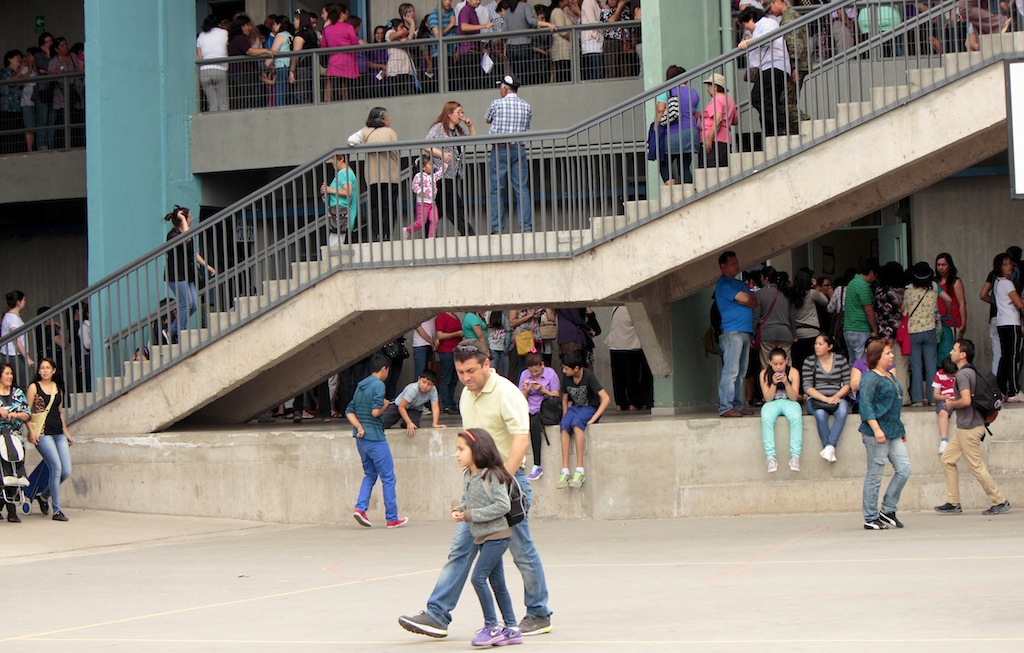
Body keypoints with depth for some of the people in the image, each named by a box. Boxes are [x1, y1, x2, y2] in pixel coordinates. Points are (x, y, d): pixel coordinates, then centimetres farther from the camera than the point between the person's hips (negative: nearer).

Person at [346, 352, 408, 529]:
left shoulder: (360, 386, 13)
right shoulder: (378, 385, -12)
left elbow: (349, 412, 10)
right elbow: (375, 412, -21)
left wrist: (359, 427, -2)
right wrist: (385, 406, -1)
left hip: (361, 439, 8)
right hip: (375, 439, -8)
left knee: (370, 475, 18)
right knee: (388, 478, 2)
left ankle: (360, 508, 0)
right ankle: (392, 518, 5)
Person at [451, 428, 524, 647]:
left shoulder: (493, 476, -17)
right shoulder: (468, 476, 8)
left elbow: (503, 505, -22)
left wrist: (470, 515, -21)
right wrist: (458, 511, -3)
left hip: (497, 534, -9)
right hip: (483, 537, 9)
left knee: (478, 577, -14)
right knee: (496, 581, 11)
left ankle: (491, 626, -7)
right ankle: (511, 628, 18)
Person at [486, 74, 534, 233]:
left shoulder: (497, 104, -6)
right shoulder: (526, 106, 4)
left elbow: (487, 120, 12)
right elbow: (528, 127, 11)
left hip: (499, 149, -3)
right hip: (519, 149, 3)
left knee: (497, 189, 2)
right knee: (522, 188, 2)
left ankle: (496, 227, -1)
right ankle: (526, 225, -3)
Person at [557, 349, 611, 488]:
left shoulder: (588, 376, -16)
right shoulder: (566, 377, 2)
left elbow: (606, 399, -22)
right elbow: (565, 399, 18)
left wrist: (593, 419, -26)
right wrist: (565, 416, 1)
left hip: (590, 409, -5)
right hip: (575, 408, 5)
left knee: (576, 423, -37)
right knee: (564, 426, -29)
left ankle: (580, 471, -39)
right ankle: (565, 472, -33)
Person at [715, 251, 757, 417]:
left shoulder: (740, 284, 23)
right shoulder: (724, 284, -6)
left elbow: (754, 302, 14)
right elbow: (745, 299, -14)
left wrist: (747, 300, -4)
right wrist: (749, 298, 6)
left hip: (745, 332, 9)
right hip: (731, 332, -9)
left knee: (740, 373, 8)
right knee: (731, 371, -13)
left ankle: (737, 405, 10)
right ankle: (725, 407, -16)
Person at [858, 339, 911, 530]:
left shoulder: (891, 376, 18)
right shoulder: (870, 378, -10)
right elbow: (866, 405, -18)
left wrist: (900, 429, 26)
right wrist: (876, 429, -25)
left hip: (893, 431, 9)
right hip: (876, 433, -9)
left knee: (904, 469, 2)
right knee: (874, 475, -3)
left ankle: (887, 511, 12)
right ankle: (870, 519, 4)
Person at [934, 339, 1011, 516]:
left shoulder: (963, 374, -18)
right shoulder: (972, 372, 13)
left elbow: (966, 400, -28)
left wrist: (951, 404, -10)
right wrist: (954, 401, 16)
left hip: (969, 428, -10)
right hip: (965, 427, 10)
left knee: (976, 466, -4)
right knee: (947, 459, 12)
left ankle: (1000, 502, 3)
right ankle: (953, 503, 13)